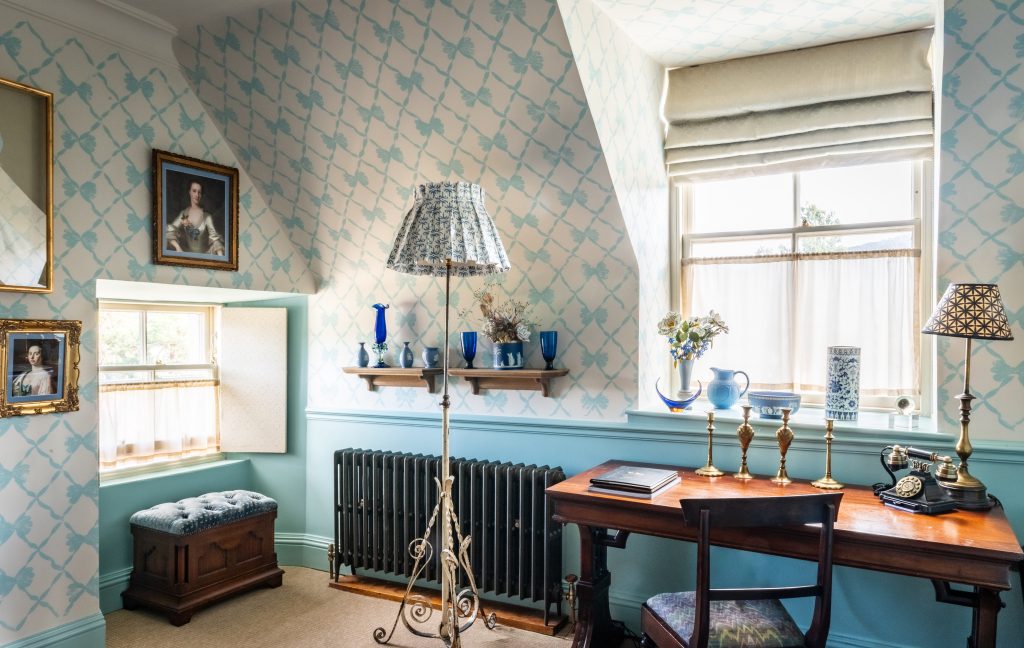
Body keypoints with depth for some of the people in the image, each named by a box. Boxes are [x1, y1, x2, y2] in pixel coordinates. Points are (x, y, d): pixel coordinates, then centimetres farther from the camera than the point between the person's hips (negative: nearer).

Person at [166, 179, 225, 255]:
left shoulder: (207, 216, -7)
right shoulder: (184, 214, 4)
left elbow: (215, 237, -13)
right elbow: (170, 231, 0)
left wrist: (220, 257, -29)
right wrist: (178, 248, -18)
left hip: (204, 254, -3)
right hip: (187, 254, 3)